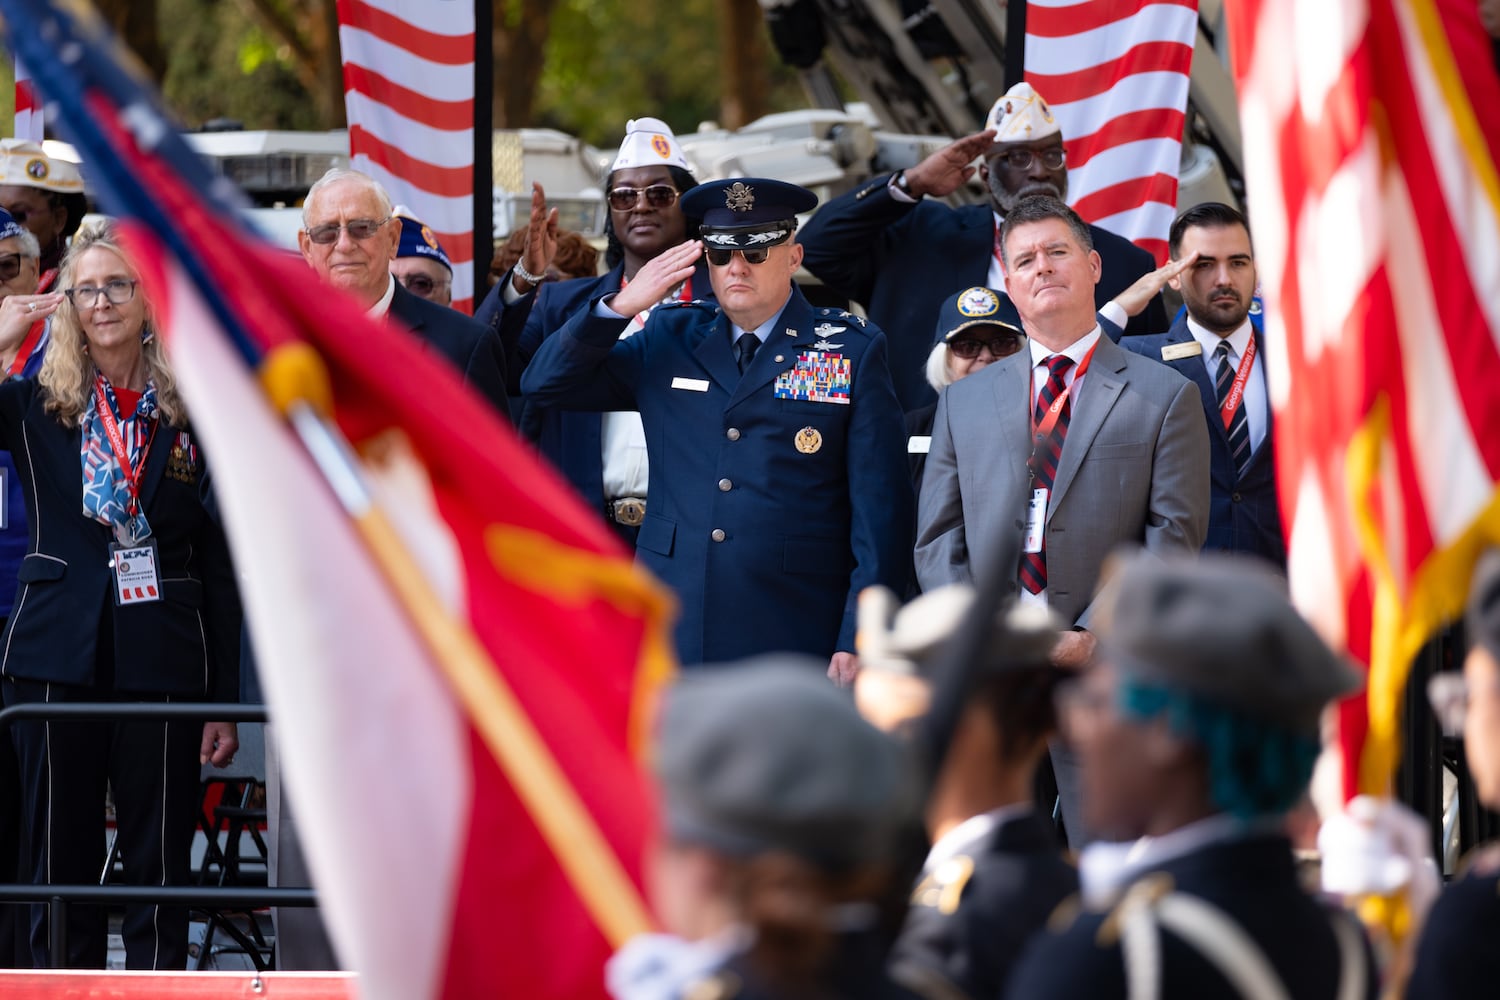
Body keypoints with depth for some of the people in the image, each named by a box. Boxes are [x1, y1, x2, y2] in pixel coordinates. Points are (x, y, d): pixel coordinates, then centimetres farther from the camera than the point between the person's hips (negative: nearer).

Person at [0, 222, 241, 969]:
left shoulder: (191, 414, 6)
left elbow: (220, 565, 7)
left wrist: (225, 698, 3)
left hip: (161, 661, 0)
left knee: (159, 865, 1)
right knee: (61, 860, 3)